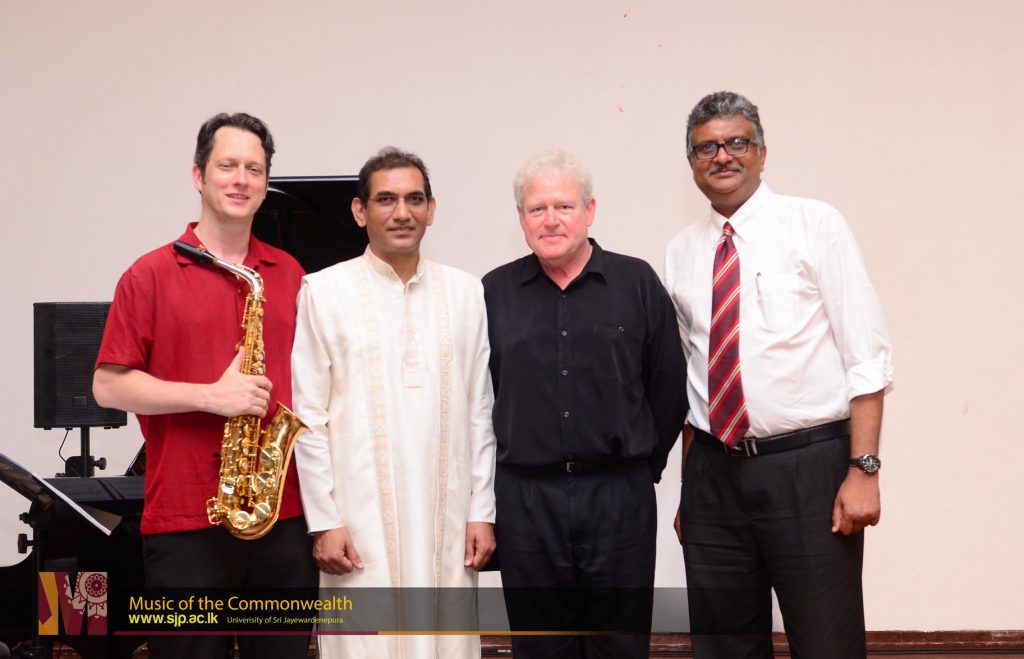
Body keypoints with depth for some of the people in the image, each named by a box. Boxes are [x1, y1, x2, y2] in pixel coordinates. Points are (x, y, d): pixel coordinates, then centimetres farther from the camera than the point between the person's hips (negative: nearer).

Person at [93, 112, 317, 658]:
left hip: (285, 513, 4)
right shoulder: (151, 275, 0)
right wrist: (208, 396, -15)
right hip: (185, 519, -3)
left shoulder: (290, 275, 11)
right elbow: (109, 386, -4)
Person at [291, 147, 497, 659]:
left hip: (447, 520, 3)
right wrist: (323, 521, -6)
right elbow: (308, 416, -1)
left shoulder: (465, 292, 8)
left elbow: (480, 411, 9)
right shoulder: (324, 292, 0)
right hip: (361, 522, -2)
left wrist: (482, 511, 5)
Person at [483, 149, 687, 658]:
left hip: (620, 496, -1)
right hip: (525, 498, 1)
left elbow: (668, 385, 6)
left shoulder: (637, 283, 3)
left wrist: (644, 462, 7)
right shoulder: (494, 293, 6)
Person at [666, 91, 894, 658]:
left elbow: (867, 357, -7)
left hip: (808, 467, -4)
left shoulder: (814, 224, -2)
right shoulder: (681, 253, 10)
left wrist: (863, 469, -14)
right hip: (713, 474, 4)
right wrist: (688, 488, 14)